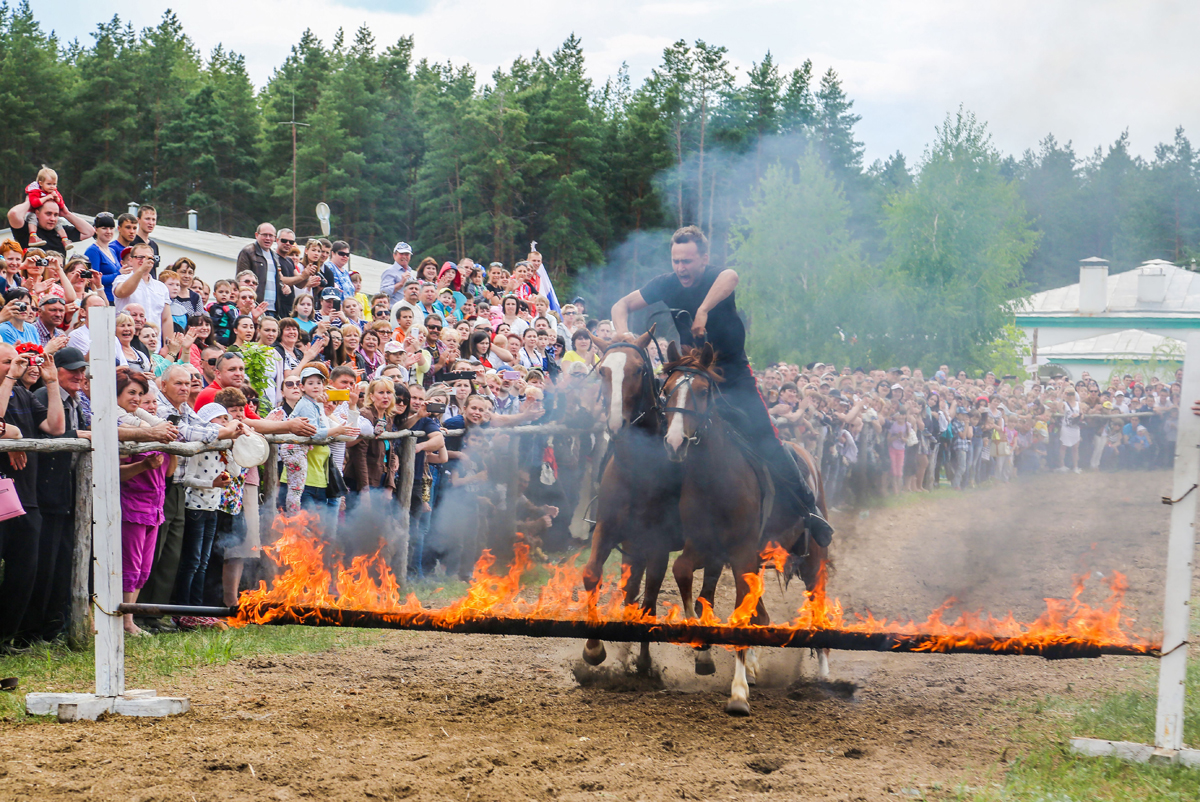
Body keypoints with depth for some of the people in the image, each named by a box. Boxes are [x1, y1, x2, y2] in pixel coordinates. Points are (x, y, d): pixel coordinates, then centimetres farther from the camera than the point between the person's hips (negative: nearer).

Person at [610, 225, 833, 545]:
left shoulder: (716, 279, -17)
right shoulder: (668, 284, -5)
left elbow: (731, 277, -43)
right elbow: (622, 306, -2)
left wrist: (703, 311, -52)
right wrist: (623, 336, -22)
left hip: (733, 376, -4)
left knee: (766, 444, -11)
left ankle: (809, 508, -2)